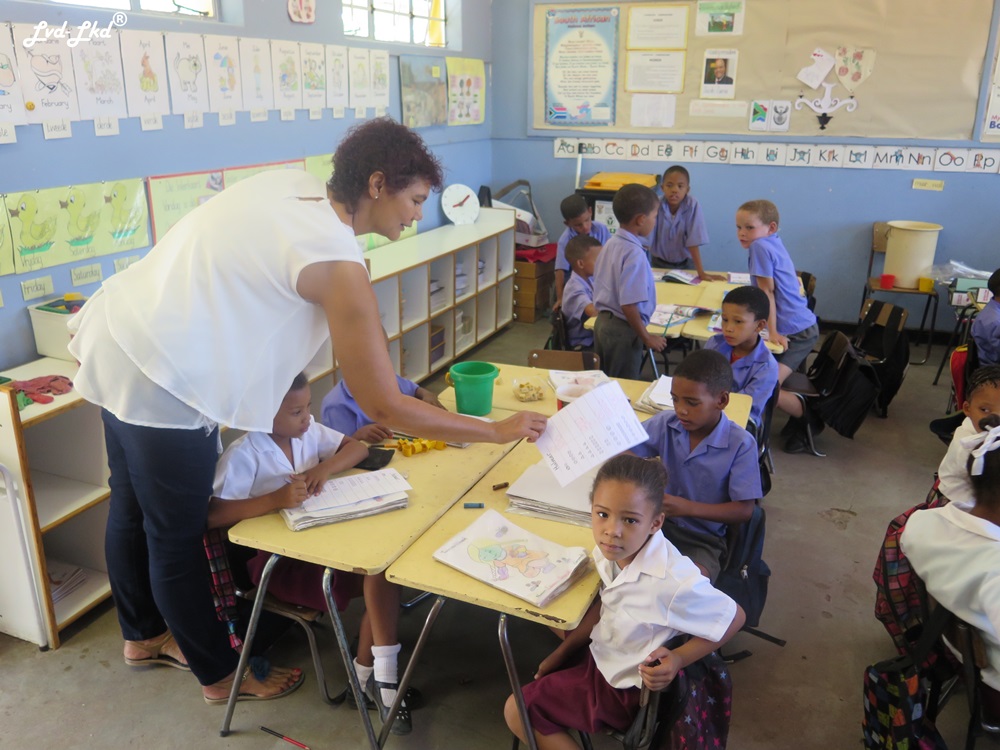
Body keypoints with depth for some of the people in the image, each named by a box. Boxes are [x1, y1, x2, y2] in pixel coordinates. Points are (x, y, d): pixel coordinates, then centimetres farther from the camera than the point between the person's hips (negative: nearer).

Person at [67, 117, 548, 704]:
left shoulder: (291, 184, 2)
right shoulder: (337, 264, -20)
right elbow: (385, 407, -18)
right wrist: (498, 431, -10)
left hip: (116, 340, 9)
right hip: (161, 384, -9)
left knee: (133, 510, 26)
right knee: (178, 541, 10)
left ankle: (143, 632, 50)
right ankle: (221, 674, 33)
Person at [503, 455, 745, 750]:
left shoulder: (674, 581, -39)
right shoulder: (612, 549, -18)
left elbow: (734, 616, -21)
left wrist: (679, 658, -30)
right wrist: (563, 650, 7)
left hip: (623, 687, -7)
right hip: (599, 652, 7)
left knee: (517, 713, -1)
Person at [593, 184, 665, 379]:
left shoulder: (610, 244, 5)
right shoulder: (635, 254, -22)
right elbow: (628, 304, -26)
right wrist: (646, 338, -14)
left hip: (603, 321, 9)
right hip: (623, 329, -9)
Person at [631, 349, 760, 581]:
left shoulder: (741, 444, -15)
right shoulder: (666, 424, -6)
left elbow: (744, 510, -12)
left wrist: (687, 508, -25)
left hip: (704, 539, -3)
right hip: (660, 522, 3)